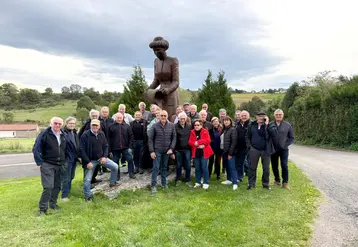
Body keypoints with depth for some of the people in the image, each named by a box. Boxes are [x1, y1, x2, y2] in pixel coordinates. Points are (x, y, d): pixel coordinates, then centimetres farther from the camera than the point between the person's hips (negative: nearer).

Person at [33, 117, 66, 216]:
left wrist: (64, 162, 14)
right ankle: (43, 208, -1)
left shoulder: (63, 135, 10)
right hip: (48, 165, -6)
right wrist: (40, 162, -11)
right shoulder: (44, 134, -8)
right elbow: (36, 149, -7)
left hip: (60, 166, 6)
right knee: (48, 187, -11)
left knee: (57, 186, 11)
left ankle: (53, 204, 26)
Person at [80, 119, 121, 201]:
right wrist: (88, 162, -20)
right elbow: (82, 150, -16)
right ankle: (88, 196, 20)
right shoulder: (85, 135, -15)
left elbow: (105, 146, 9)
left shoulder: (101, 134, 1)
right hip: (90, 160, -4)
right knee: (87, 179, 0)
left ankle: (112, 183, 18)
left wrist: (104, 156, -7)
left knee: (115, 167, -3)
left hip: (101, 158, 4)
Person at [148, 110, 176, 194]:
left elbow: (174, 138, 4)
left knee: (164, 167, 14)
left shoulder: (171, 126, -1)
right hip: (157, 150, -2)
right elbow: (150, 139, -5)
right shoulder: (155, 126, -7)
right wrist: (152, 151, -9)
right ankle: (153, 185, 7)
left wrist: (171, 148, -6)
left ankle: (164, 183, 26)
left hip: (167, 151, 3)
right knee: (156, 167, -1)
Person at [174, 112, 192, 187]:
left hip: (187, 149, 2)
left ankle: (188, 180, 20)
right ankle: (178, 179, 28)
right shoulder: (175, 126, -7)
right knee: (179, 165, 12)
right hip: (178, 149, -2)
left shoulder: (189, 126, 3)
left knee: (188, 166, 6)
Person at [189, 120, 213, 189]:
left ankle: (206, 183, 7)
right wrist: (198, 145, -17)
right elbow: (190, 142, 1)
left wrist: (197, 142, -17)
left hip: (204, 152, -3)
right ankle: (198, 182, 21)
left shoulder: (205, 131, -2)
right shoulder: (192, 132, 8)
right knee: (197, 168, 9)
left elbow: (207, 140, -14)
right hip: (195, 152, 4)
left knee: (204, 167, -2)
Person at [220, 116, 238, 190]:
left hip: (230, 152, -8)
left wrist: (230, 153, -18)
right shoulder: (224, 130, 13)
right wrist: (222, 151, 7)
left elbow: (233, 142, -15)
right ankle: (229, 180, 28)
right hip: (224, 151, 8)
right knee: (227, 166, 16)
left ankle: (235, 183, -5)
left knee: (232, 167, -8)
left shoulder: (233, 130, -10)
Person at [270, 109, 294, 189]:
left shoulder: (287, 125, 1)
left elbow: (291, 138, 6)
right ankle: (277, 180, 27)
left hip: (283, 150, -1)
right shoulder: (270, 125, -1)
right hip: (273, 149, 1)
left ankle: (285, 182, 6)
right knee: (274, 166, 10)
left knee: (284, 166, -5)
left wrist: (286, 145, -4)